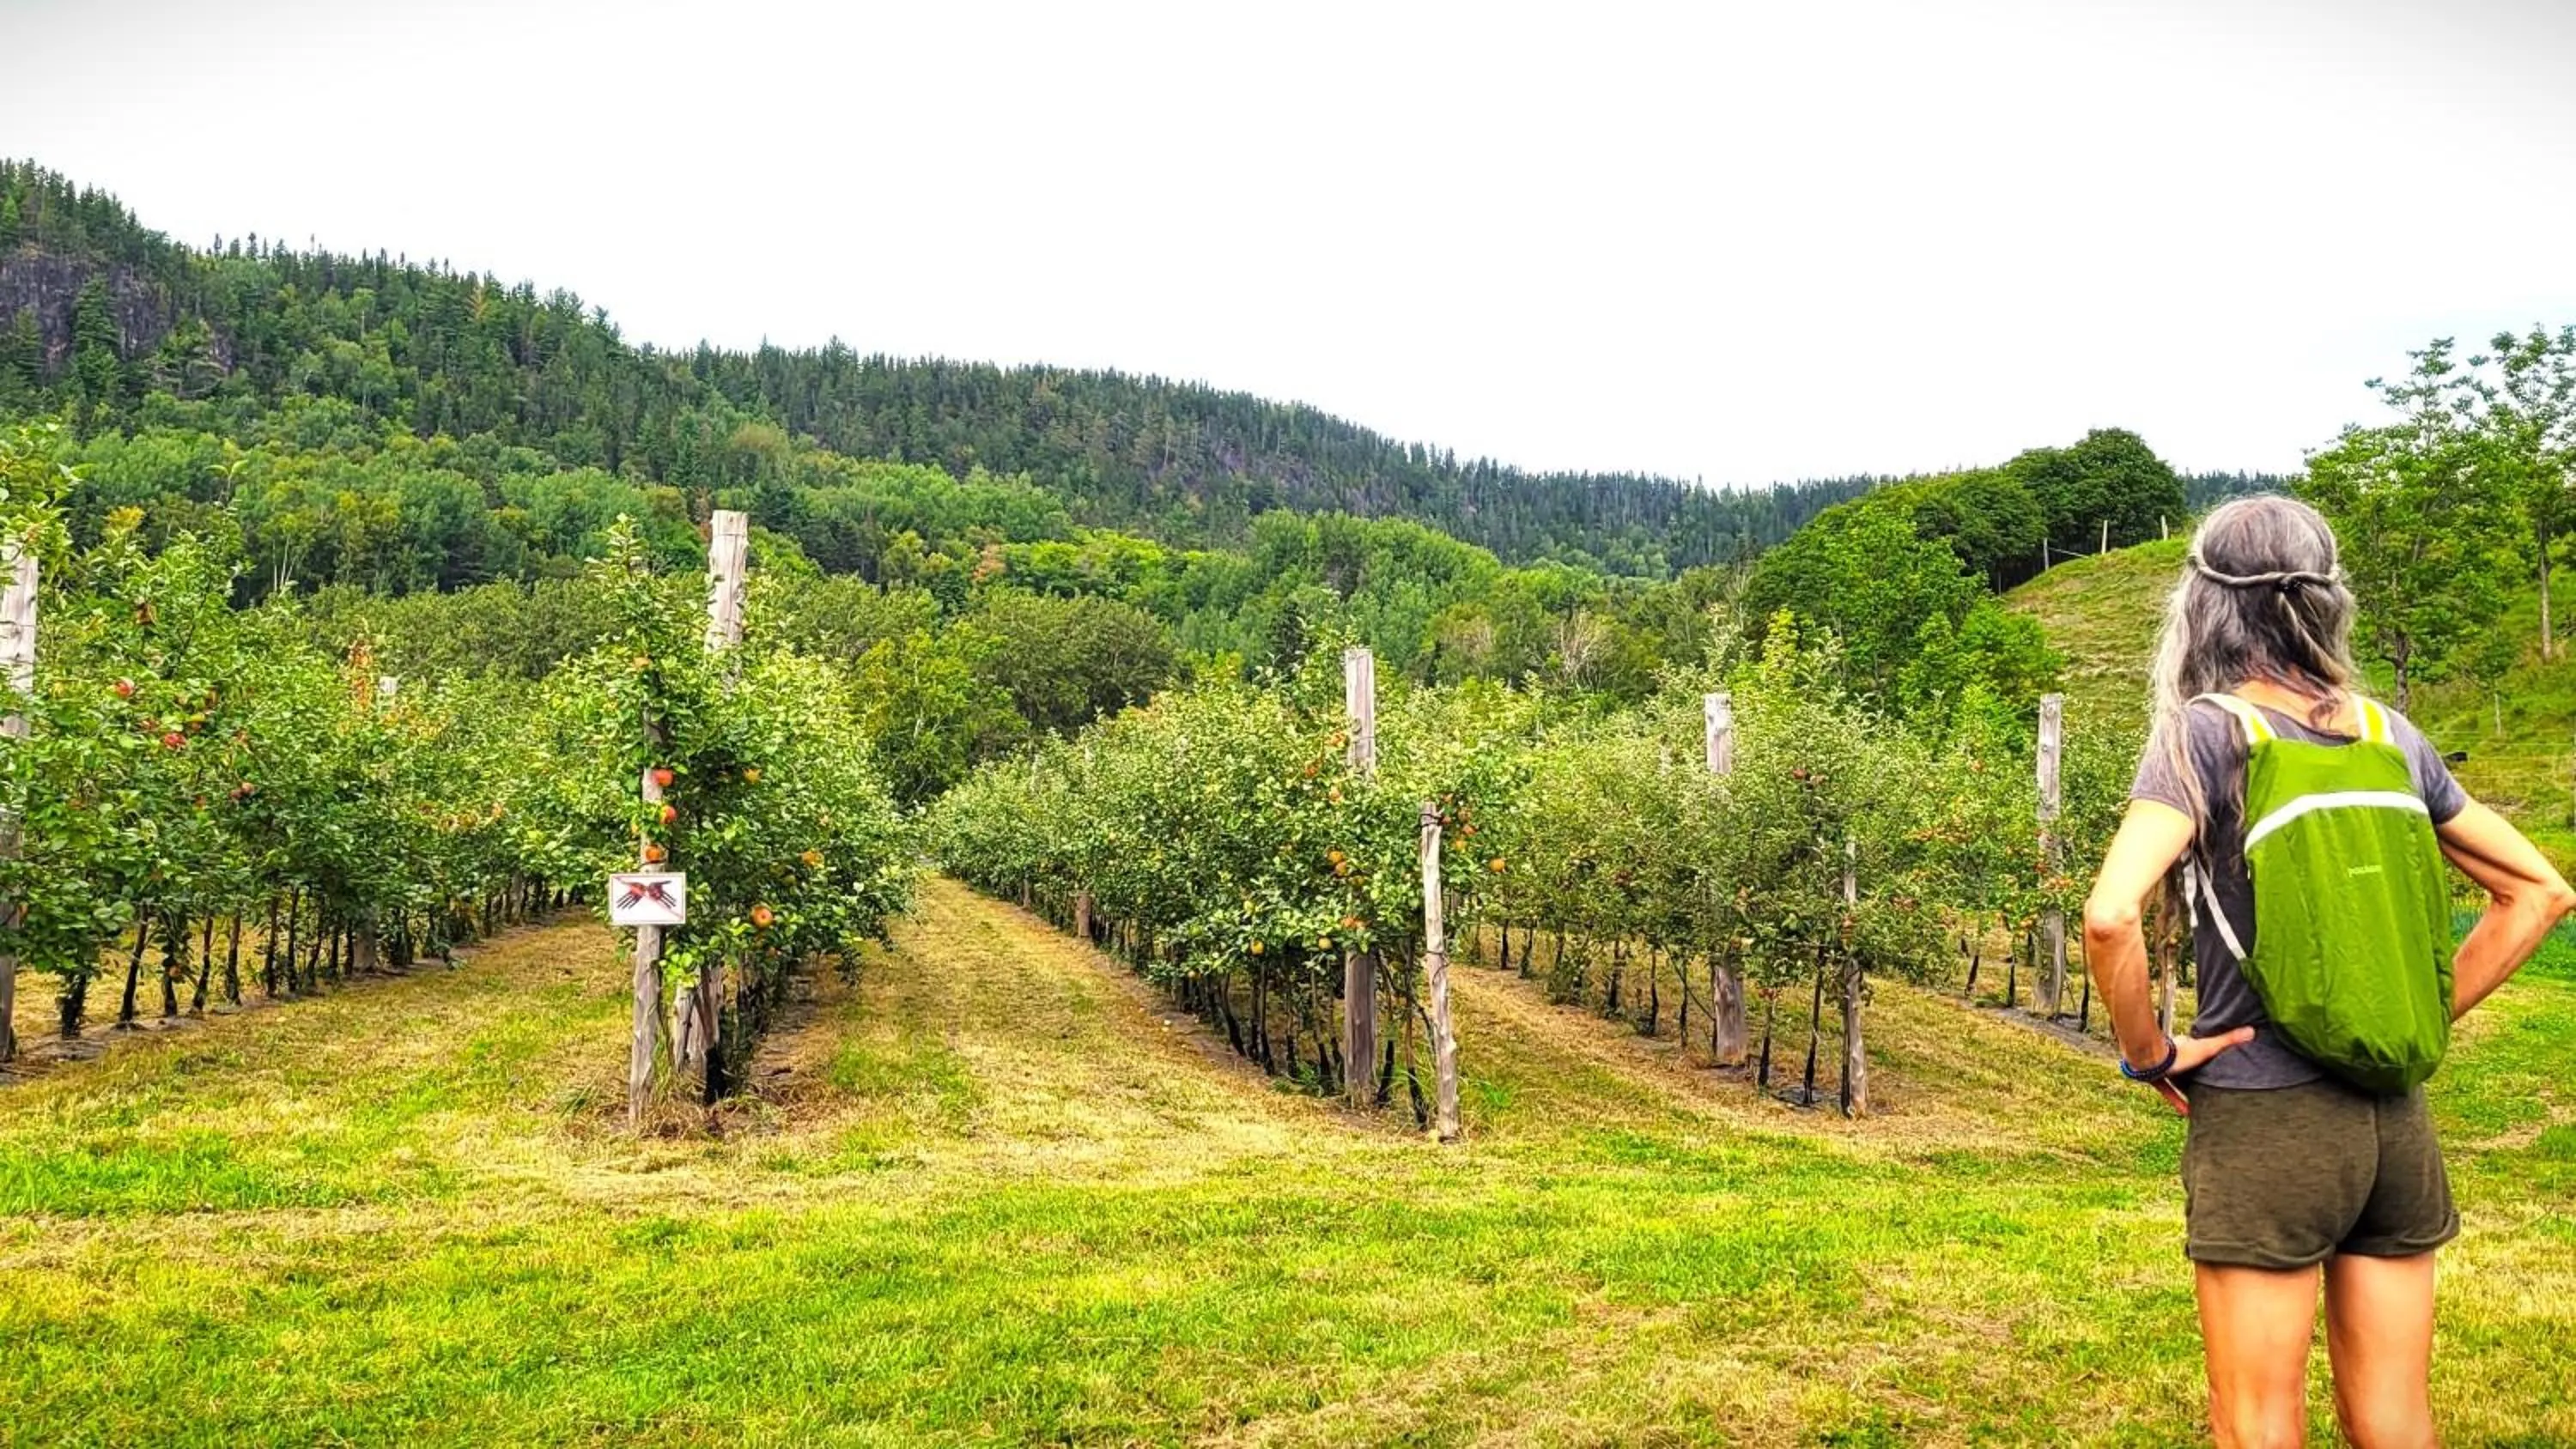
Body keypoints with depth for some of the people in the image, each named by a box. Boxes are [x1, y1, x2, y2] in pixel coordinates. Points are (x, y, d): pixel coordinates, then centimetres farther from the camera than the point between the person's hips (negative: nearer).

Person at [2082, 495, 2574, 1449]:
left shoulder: (2206, 732, -12)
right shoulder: (2391, 736, 5)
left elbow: (2110, 916, -26)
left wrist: (2149, 1051, -10)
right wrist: (2422, 1018, 12)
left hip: (2262, 1118, -5)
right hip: (2394, 1119, 6)